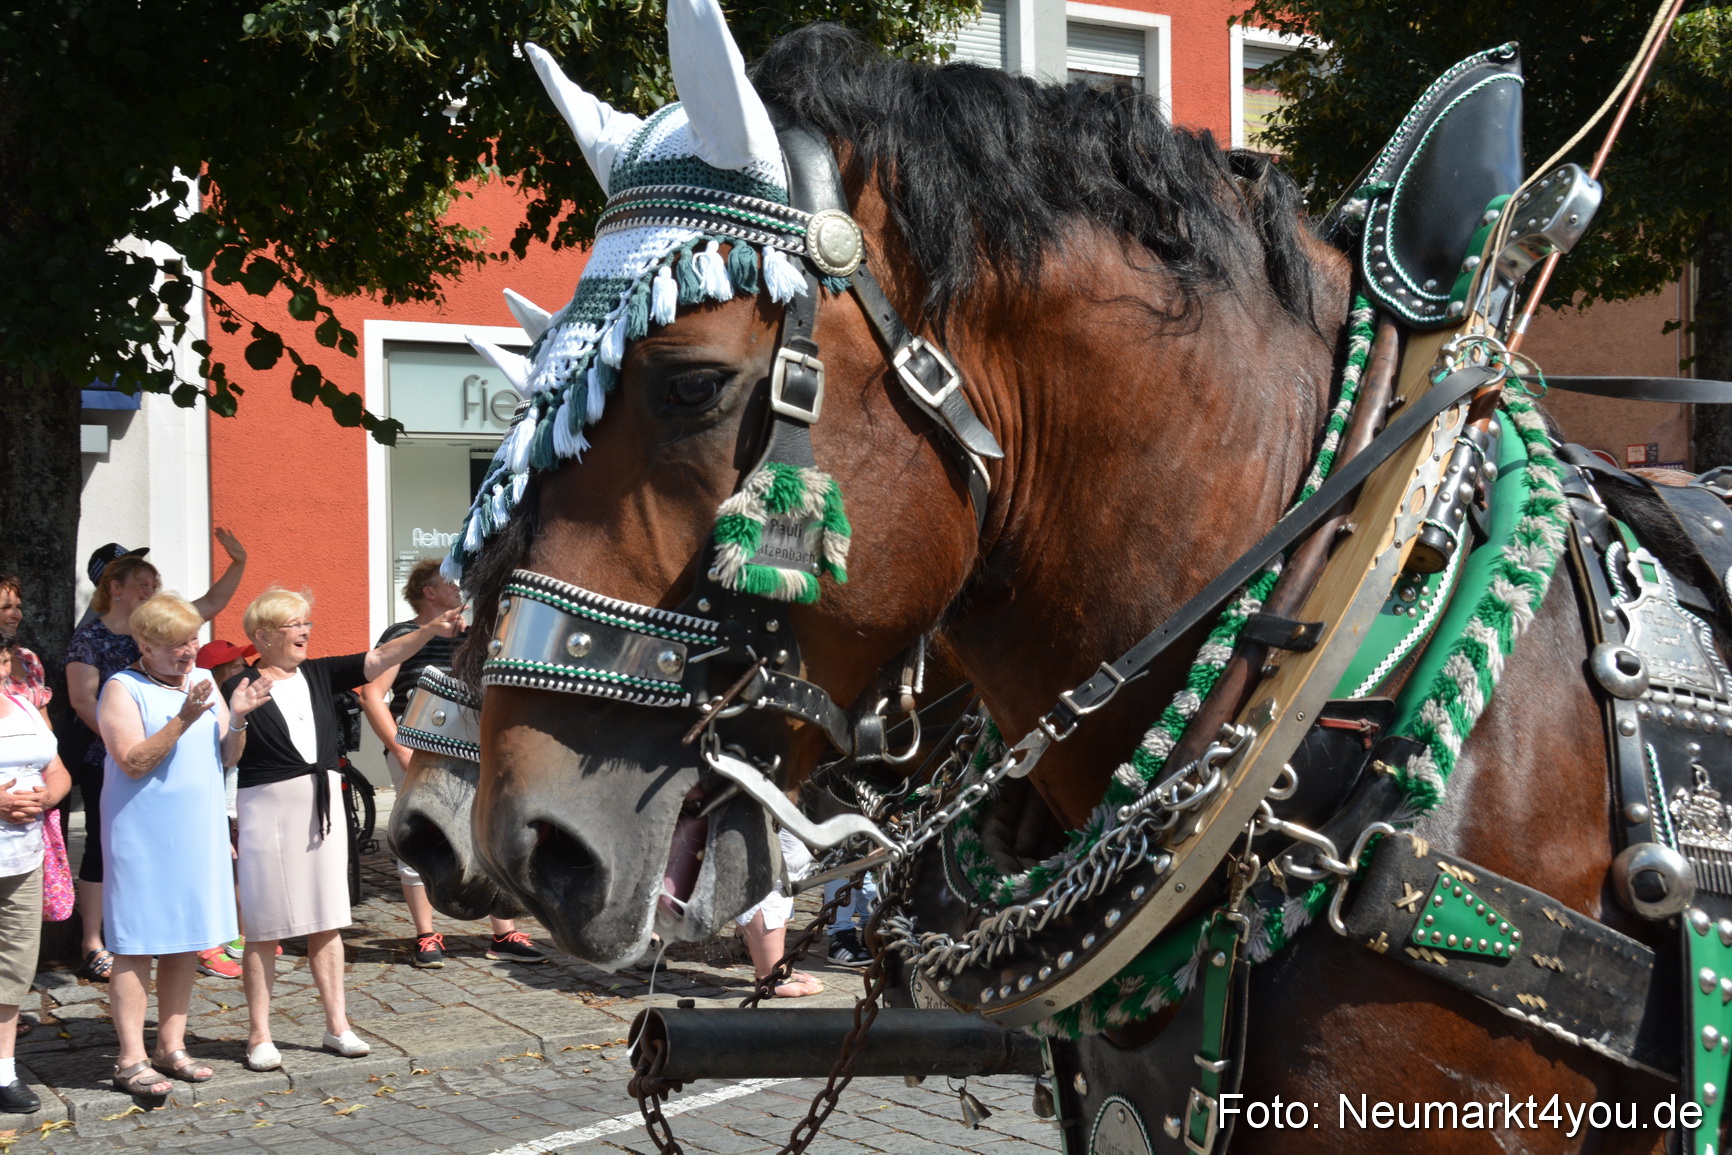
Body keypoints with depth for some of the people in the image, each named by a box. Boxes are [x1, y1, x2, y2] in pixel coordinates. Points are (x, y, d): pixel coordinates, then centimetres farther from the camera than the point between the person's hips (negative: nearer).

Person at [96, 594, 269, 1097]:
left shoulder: (204, 681, 11)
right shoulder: (123, 689, -7)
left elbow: (227, 757, 11)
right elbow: (133, 762, -17)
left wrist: (237, 718, -8)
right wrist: (182, 721, -26)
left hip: (199, 834, 6)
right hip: (143, 837, -6)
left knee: (186, 943, 10)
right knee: (137, 947, -4)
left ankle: (170, 1046, 20)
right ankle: (131, 1060, -1)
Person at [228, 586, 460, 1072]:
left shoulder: (320, 675, 8)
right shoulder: (239, 689, -6)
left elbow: (378, 660, -1)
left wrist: (430, 631, -11)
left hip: (323, 808, 5)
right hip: (267, 810, -5)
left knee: (326, 922, 10)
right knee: (264, 928, 1)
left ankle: (337, 1024, 17)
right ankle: (259, 1035, 9)